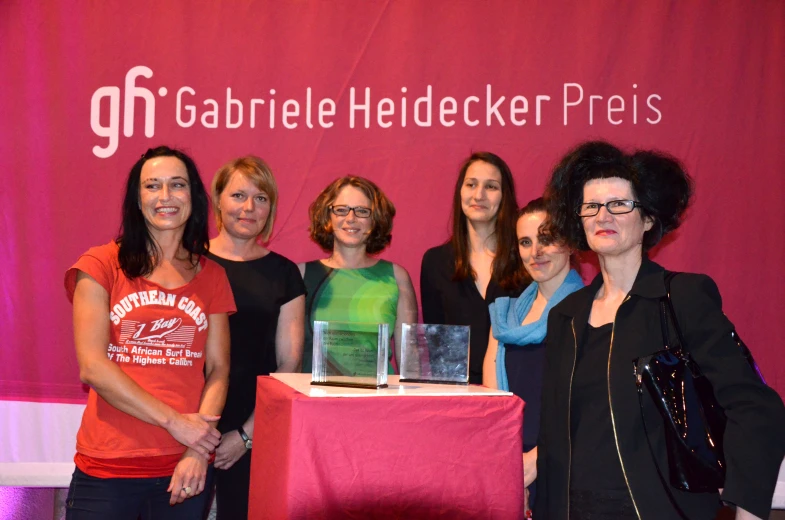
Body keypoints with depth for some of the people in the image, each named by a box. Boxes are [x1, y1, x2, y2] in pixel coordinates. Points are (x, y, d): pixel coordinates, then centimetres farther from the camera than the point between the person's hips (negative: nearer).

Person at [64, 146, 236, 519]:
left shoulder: (211, 277, 9)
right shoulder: (101, 265, -1)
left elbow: (218, 369, 4)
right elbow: (92, 366, -9)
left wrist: (198, 451, -11)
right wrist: (175, 422, -12)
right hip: (106, 471, -3)